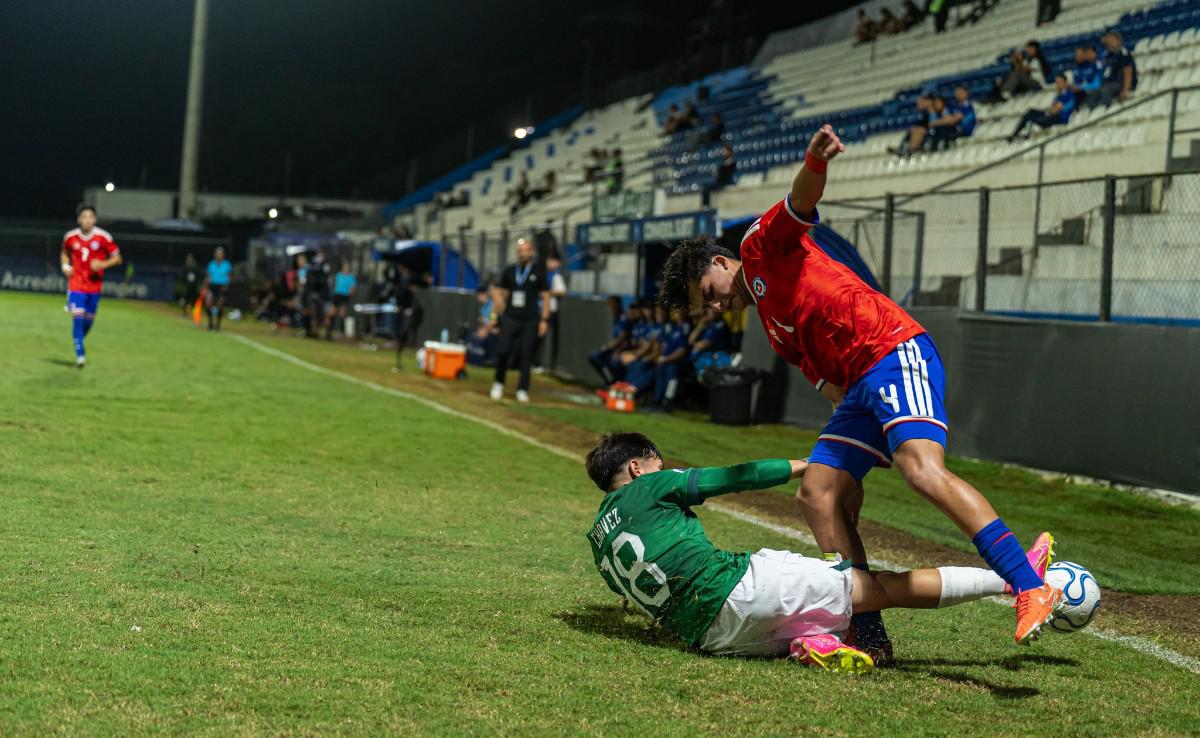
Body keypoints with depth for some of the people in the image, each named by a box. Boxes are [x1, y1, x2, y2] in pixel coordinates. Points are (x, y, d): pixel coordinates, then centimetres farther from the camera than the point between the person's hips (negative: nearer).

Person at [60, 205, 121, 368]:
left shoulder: (103, 237, -9)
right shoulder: (70, 237, -3)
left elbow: (117, 258, -2)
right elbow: (65, 253, 17)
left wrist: (103, 264, -19)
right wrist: (65, 266, -2)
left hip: (94, 286, 1)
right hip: (76, 285, -1)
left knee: (88, 321, 10)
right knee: (77, 318, -14)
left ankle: (79, 339, 42)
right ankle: (80, 355, -8)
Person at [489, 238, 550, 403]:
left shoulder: (539, 271, 1)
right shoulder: (509, 271, 8)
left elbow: (545, 296, 2)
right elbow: (500, 293, 12)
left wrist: (544, 320, -5)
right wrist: (497, 316, 1)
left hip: (530, 321, -1)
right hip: (510, 318, 1)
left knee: (526, 355, -1)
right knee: (503, 351, -7)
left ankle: (522, 390, 6)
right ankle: (498, 383, 12)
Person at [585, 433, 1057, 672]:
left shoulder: (599, 540, 20)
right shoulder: (647, 488, 2)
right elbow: (737, 479, 6)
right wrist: (806, 466, 14)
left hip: (708, 635, 7)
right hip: (735, 586, -7)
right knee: (884, 586, -2)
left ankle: (805, 640, -15)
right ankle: (1015, 577, 3)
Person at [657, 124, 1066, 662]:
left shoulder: (762, 246, 9)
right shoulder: (769, 322, 30)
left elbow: (802, 200, -11)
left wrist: (814, 162, -33)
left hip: (896, 354, -9)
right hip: (859, 389, 9)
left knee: (923, 470, -27)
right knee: (817, 494, -2)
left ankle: (1031, 590, -33)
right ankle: (869, 636, -6)